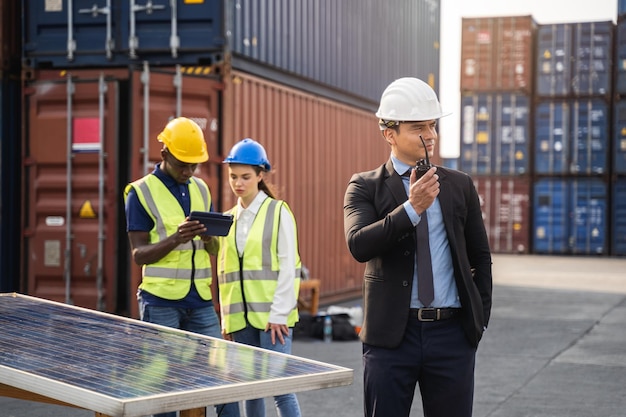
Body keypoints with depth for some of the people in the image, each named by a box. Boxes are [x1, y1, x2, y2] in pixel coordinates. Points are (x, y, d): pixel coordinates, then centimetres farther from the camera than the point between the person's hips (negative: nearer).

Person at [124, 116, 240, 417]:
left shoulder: (201, 190, 11)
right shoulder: (141, 192, -4)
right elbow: (139, 254, -8)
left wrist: (209, 237, -9)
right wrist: (176, 239, -24)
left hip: (200, 301, 5)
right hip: (160, 303, -4)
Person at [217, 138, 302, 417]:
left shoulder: (278, 211, -3)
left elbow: (287, 266, -8)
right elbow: (224, 272, 14)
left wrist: (279, 314, -14)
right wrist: (226, 318, 9)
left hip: (272, 315, -5)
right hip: (240, 317, 5)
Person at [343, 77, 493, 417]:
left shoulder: (460, 186, 10)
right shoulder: (365, 187, 1)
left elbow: (481, 257, 16)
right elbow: (359, 245, -17)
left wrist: (480, 316, 8)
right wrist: (411, 208, -25)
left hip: (452, 334, 2)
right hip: (391, 334, -2)